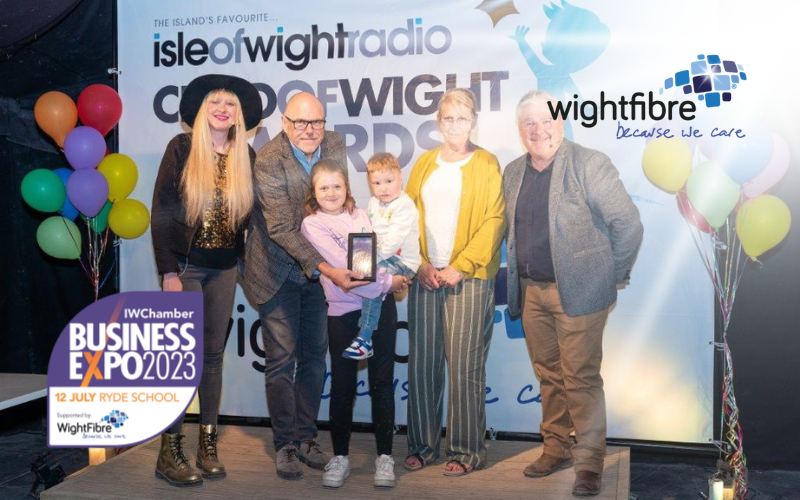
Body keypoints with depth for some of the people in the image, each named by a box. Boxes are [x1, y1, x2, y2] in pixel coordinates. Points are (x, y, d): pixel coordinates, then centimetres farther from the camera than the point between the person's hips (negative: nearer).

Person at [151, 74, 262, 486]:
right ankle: (170, 451, 6)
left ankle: (207, 444, 16)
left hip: (224, 268, 4)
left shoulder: (245, 156, 6)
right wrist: (168, 270, -14)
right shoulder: (182, 147, -6)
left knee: (213, 354, 8)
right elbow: (161, 209, -9)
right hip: (184, 265, -4)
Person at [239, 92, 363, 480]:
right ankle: (285, 444, 16)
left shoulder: (335, 145, -4)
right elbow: (281, 230, -27)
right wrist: (326, 269, -36)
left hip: (320, 268, 5)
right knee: (281, 360, 2)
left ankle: (306, 437, 25)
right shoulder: (269, 161, -21)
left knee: (314, 357, 11)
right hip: (278, 272, -5)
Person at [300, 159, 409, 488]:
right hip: (343, 310, -3)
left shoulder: (360, 215, 10)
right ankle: (340, 457, 19)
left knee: (382, 382, 6)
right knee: (342, 386, 4)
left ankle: (384, 455, 16)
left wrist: (392, 278, -14)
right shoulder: (313, 224, -3)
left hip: (381, 304, 3)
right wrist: (385, 283, -13)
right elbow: (340, 265, -13)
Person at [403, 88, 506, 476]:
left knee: (465, 367, -2)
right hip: (425, 276, 4)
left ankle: (466, 451, 10)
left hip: (469, 278, -4)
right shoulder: (424, 164, 14)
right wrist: (420, 265, -3)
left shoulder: (486, 165, 2)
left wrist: (460, 267, -11)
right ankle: (423, 445, 17)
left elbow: (494, 222, -5)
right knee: (421, 363, 4)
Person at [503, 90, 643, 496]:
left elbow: (628, 223, -9)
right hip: (531, 291, 6)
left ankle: (589, 463, 9)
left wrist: (613, 276, -4)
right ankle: (556, 449, 27)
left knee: (581, 378, -2)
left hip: (578, 291, -5)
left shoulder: (589, 164, -9)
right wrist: (519, 277, 14)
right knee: (548, 374, 13)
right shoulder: (513, 172, 9)